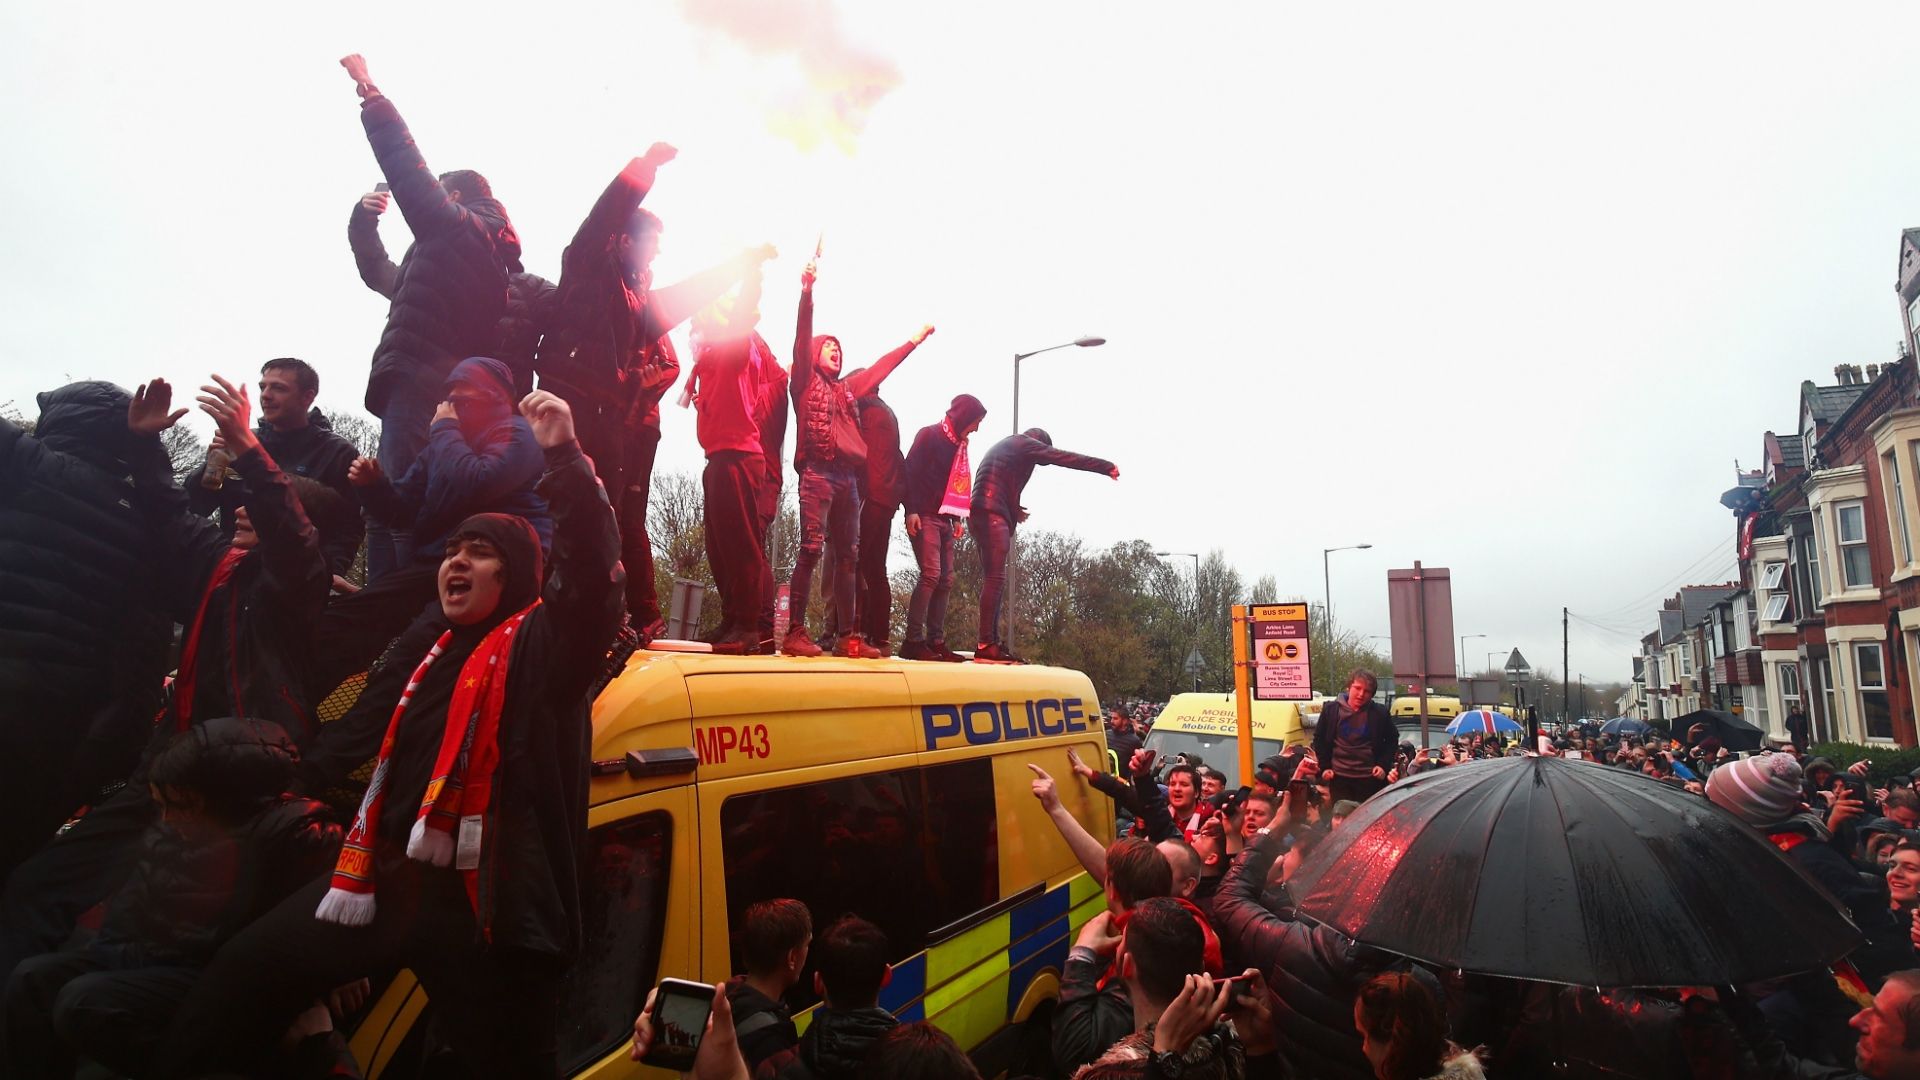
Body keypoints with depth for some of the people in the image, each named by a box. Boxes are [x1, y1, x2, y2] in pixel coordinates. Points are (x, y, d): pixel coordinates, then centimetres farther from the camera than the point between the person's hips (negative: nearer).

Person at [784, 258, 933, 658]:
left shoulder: (848, 387, 26)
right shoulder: (806, 381, 10)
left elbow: (881, 367, 34)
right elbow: (802, 338, -2)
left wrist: (915, 339, 39)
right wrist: (807, 291, -13)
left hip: (848, 478, 6)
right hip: (818, 473, -6)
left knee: (847, 557, 3)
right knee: (811, 549, -15)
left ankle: (848, 636, 5)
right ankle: (795, 632, -15)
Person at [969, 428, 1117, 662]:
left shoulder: (1005, 446, 31)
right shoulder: (1025, 444, 4)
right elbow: (1066, 458, 0)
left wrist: (1013, 511, 20)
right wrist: (1106, 466, 3)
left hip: (984, 512, 10)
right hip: (992, 513, -10)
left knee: (993, 579, 8)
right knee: (995, 579, -13)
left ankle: (991, 642, 6)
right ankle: (986, 645, -17)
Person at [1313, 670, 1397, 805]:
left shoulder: (1379, 713, -3)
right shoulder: (1331, 709, -2)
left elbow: (1392, 740, 10)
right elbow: (1319, 739, 7)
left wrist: (1384, 765, -2)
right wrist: (1324, 767, 2)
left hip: (1370, 778, 0)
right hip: (1339, 777, 1)